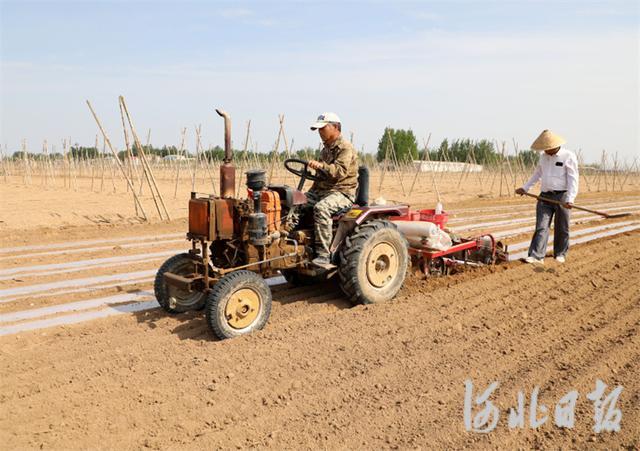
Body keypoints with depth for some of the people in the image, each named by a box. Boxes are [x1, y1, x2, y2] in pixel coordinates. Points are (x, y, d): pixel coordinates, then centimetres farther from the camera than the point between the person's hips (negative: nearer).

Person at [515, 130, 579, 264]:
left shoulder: (568, 156, -7)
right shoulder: (544, 157, 12)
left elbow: (573, 179, -12)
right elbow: (537, 174, 25)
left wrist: (570, 199, -21)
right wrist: (525, 188, 21)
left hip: (562, 196, -5)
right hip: (545, 196, 5)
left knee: (561, 229, 7)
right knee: (541, 226, -5)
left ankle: (560, 254, 23)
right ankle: (537, 256, -10)